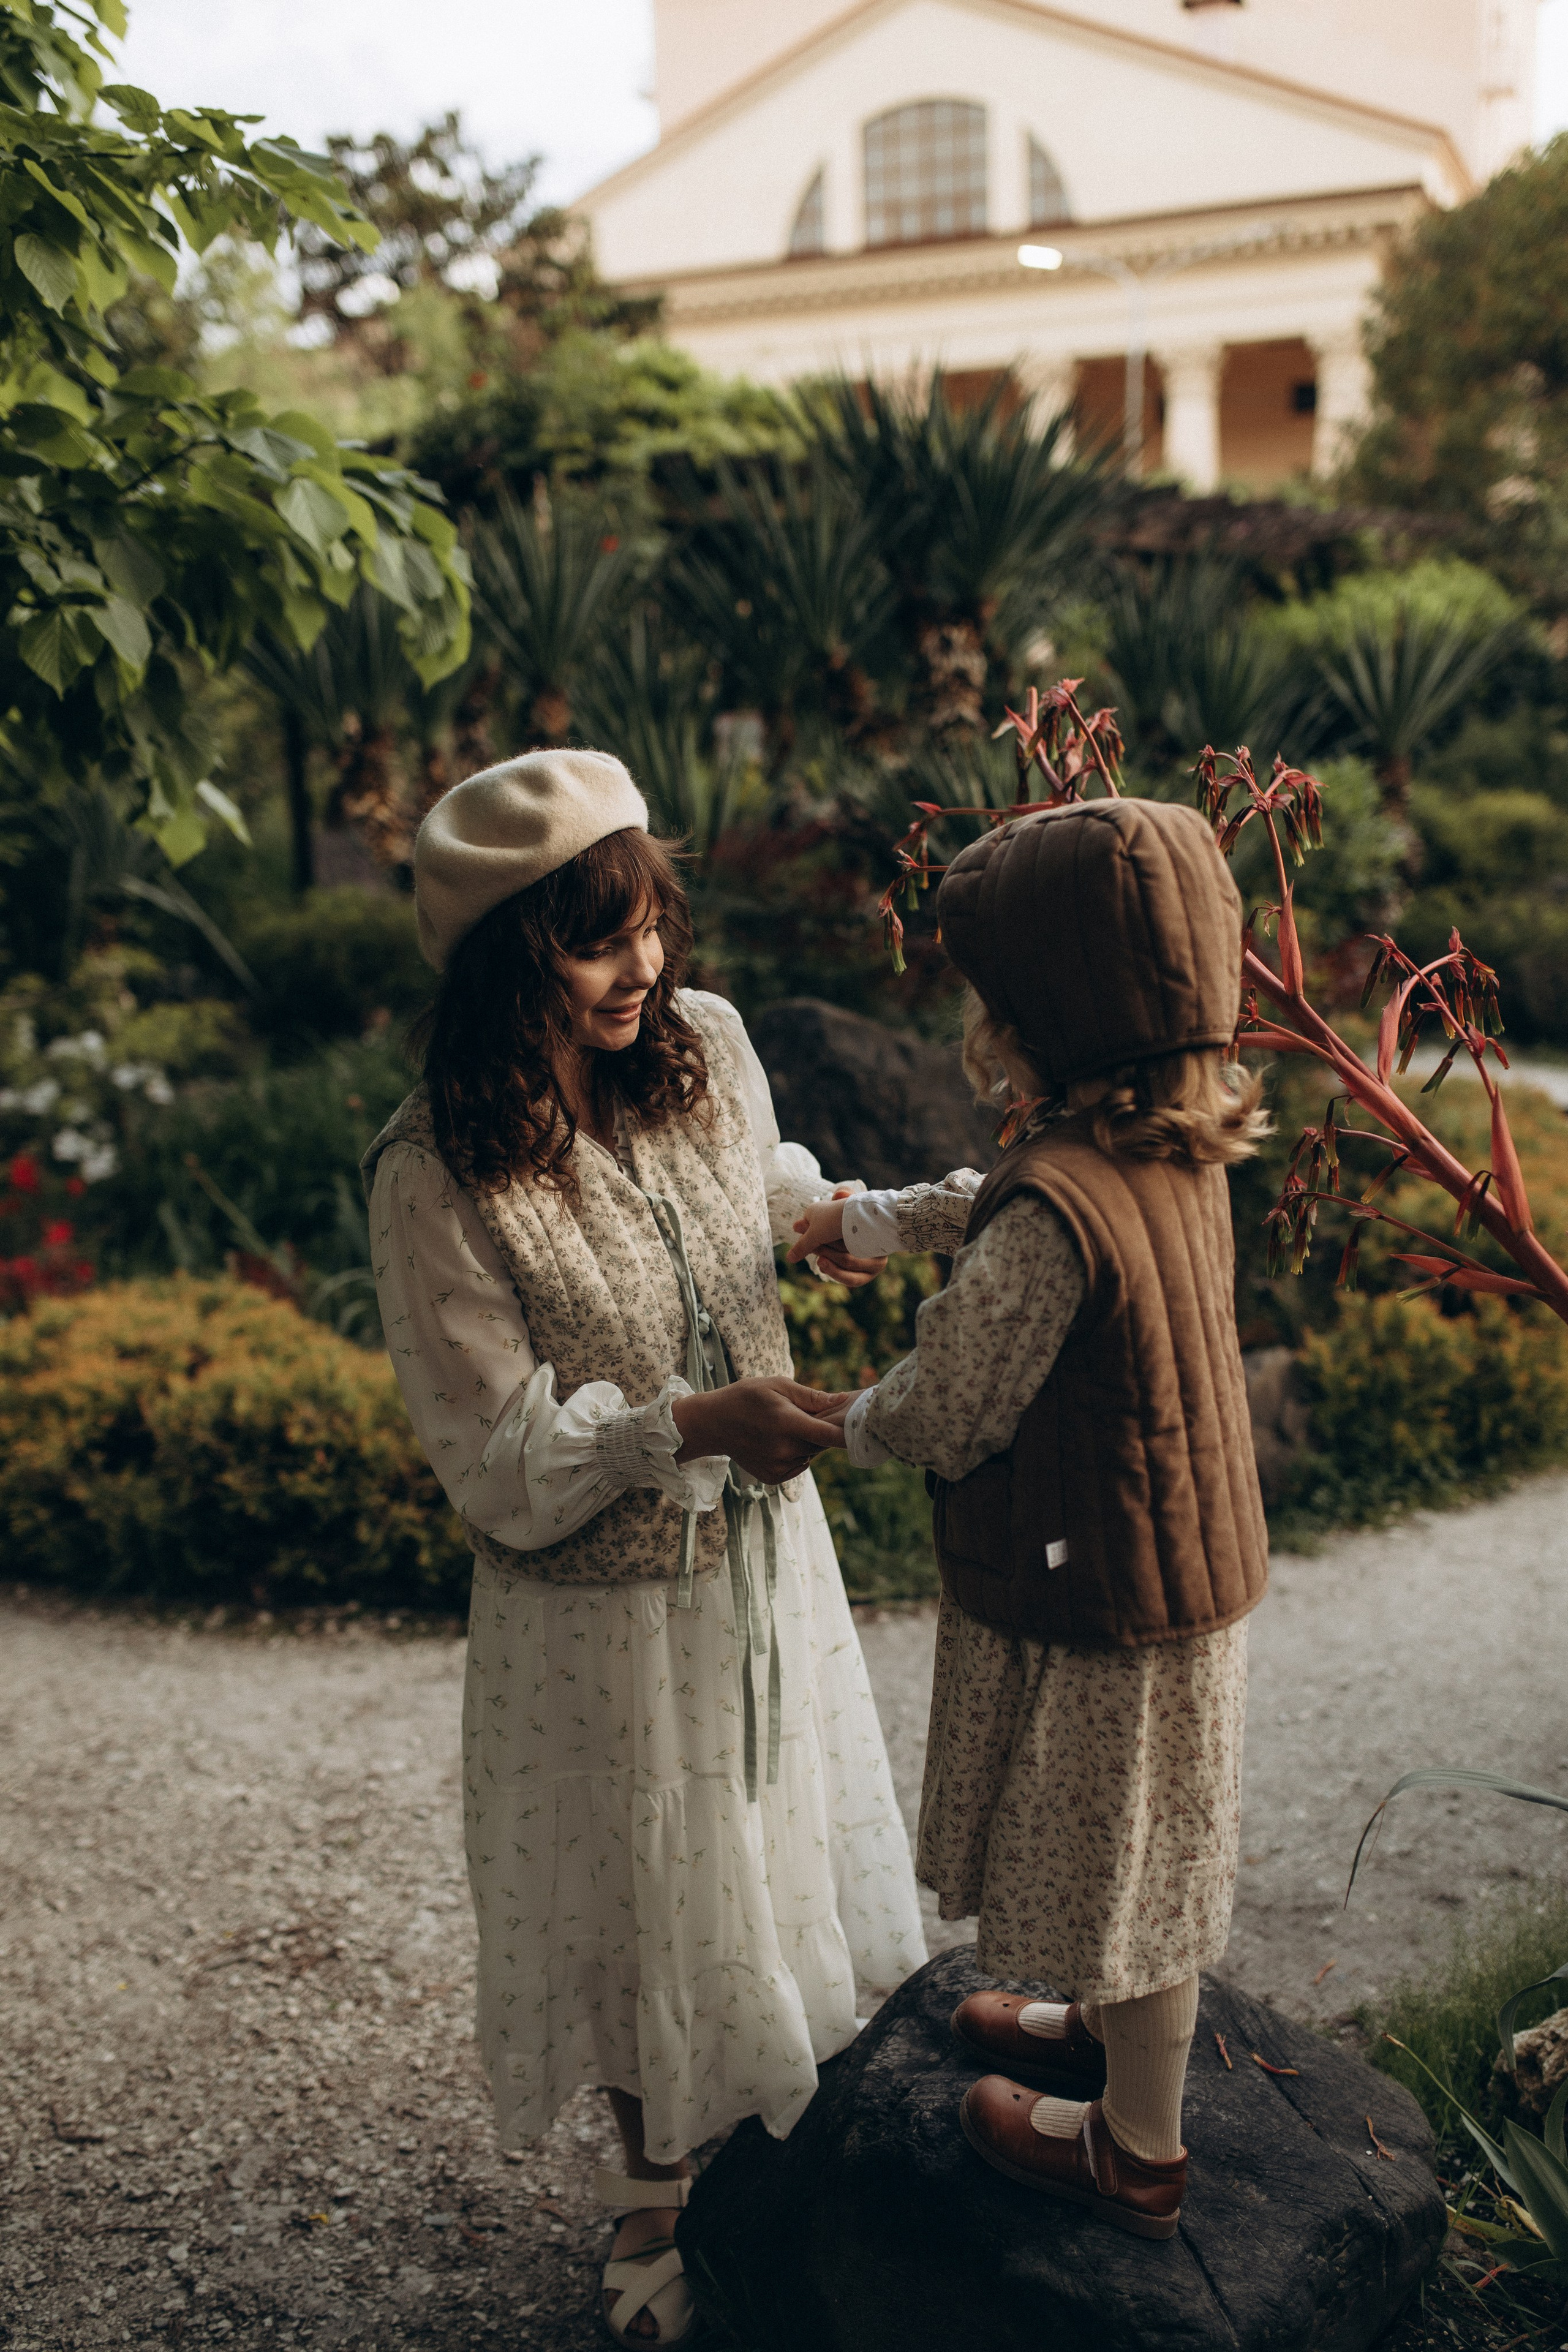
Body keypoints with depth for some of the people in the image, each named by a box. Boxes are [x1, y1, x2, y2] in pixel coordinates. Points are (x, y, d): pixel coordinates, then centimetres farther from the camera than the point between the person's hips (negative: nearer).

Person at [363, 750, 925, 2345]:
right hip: (602, 1604, -5)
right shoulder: (435, 1178, -26)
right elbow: (504, 1463, -22)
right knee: (646, 1903, 15)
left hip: (762, 1542, 6)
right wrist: (694, 1421, -33)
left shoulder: (707, 1043, -10)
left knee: (777, 1842, 25)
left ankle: (792, 2117, 53)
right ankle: (658, 2191, 44)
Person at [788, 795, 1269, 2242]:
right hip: (1185, 1569, 8)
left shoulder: (1054, 1211, -32)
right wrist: (869, 1220, 27)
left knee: (1121, 1864, 12)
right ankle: (1112, 2029, 52)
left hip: (1096, 1605, -8)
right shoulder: (1173, 1155, -4)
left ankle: (1137, 2150, 34)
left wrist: (835, 1426, 0)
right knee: (1133, 1853, 28)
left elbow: (943, 1417, -21)